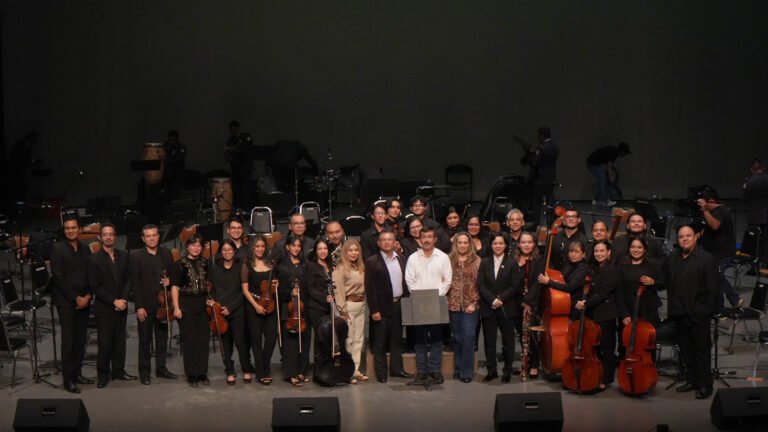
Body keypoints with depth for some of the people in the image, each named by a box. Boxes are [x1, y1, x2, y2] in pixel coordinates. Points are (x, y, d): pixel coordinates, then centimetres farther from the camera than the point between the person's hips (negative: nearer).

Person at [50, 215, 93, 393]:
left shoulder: (85, 248, 10)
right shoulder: (58, 248, -6)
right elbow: (58, 277, -10)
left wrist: (88, 296, -4)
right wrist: (75, 298, -12)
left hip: (84, 301, 5)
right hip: (66, 302, -5)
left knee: (81, 340, 6)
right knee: (68, 340, -4)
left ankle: (77, 373, 15)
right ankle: (68, 379, 0)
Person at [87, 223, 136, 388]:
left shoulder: (124, 256, 7)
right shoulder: (94, 259, -6)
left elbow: (128, 280, 7)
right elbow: (95, 286, -9)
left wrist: (124, 299, -8)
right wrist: (114, 301, -13)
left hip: (121, 306, 4)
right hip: (103, 308, -4)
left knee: (120, 340, 6)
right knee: (105, 343, -4)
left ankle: (118, 371, 19)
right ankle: (103, 374, 9)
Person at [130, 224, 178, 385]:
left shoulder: (167, 254, 6)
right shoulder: (136, 256, -5)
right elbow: (135, 283, -8)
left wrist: (169, 281, -10)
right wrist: (139, 306, -12)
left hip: (162, 303, 4)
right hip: (145, 305, -4)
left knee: (162, 338, 11)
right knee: (145, 340, 4)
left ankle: (161, 368, 23)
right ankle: (144, 372, 12)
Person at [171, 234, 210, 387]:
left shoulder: (204, 264, 9)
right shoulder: (181, 264, -5)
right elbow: (175, 287, -6)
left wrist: (208, 299, 7)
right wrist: (176, 307, -13)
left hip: (202, 305, 5)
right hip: (186, 305, -4)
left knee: (204, 339, 5)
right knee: (190, 340, 1)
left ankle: (202, 373, 14)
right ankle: (191, 375, 9)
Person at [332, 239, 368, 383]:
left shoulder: (361, 268, 11)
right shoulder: (340, 269, -9)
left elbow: (364, 287, 11)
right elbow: (338, 291, -12)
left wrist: (365, 304, 2)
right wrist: (343, 311, -14)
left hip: (361, 305, 7)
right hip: (349, 305, -7)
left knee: (359, 339, 10)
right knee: (348, 339, -4)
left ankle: (356, 370, 17)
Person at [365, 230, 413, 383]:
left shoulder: (401, 259, 10)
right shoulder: (372, 262, -6)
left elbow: (405, 281, 13)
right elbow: (369, 288, -9)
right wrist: (374, 310, -14)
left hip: (399, 305, 5)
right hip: (382, 307, -5)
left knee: (397, 340, 12)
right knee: (380, 342, 1)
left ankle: (397, 368, 21)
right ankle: (381, 373, 8)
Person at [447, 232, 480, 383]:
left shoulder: (476, 261, 2)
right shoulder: (449, 260, 6)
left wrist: (474, 303, -7)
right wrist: (447, 300, -2)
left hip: (470, 305, -2)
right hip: (454, 305, 2)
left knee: (468, 336, -8)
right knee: (457, 337, 8)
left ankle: (466, 371, -2)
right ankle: (458, 369, 19)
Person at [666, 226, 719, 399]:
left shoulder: (706, 259, -7)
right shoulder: (672, 259, 9)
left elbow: (713, 288, -9)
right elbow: (669, 285, 11)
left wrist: (706, 310, -12)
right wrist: (672, 308, 5)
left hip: (698, 314, -5)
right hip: (679, 313, 5)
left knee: (702, 350, 1)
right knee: (686, 350, 12)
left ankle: (705, 385, 7)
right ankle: (692, 381, 23)